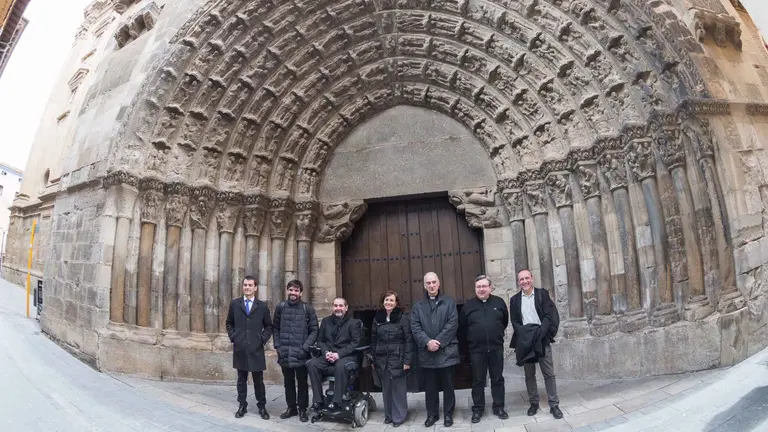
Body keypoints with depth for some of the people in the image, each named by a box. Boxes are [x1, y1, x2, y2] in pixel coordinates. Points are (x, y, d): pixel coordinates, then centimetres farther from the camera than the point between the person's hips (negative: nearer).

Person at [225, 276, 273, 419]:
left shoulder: (262, 306, 2)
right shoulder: (234, 304, 5)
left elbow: (269, 326, 9)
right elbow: (229, 323, 13)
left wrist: (263, 339, -4)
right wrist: (232, 337, 1)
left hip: (256, 349, -1)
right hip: (240, 348, 1)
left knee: (258, 380, 5)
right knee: (241, 379, 11)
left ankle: (262, 407, 17)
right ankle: (242, 406, 23)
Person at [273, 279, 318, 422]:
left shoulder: (308, 309, -2)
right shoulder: (280, 307, 5)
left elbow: (314, 330, -2)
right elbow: (275, 328, 11)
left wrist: (305, 347, -11)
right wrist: (277, 345, 0)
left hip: (301, 354, -2)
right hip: (284, 353, 2)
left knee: (302, 382, 7)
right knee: (288, 382, 14)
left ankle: (303, 409, 20)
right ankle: (291, 407, 28)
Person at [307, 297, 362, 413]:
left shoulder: (354, 323, 2)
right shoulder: (326, 321, 15)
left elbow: (355, 342, -7)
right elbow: (320, 340, 13)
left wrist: (339, 354, -18)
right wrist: (326, 352, -8)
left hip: (346, 357, -4)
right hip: (328, 357, 4)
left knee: (341, 365, -38)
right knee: (312, 364, -24)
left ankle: (337, 402, -29)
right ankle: (317, 400, -17)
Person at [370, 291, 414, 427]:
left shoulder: (403, 317, -6)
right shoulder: (377, 318, 6)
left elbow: (409, 340, -8)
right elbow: (373, 340, 11)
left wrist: (407, 360, -12)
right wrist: (373, 359, 9)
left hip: (397, 359, -4)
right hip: (382, 359, 4)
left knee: (398, 388, 3)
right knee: (386, 389, 12)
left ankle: (399, 416, 16)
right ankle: (388, 414, 26)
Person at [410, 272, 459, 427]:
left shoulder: (449, 302, 4)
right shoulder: (418, 306, 10)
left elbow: (452, 324, -6)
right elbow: (415, 327, 1)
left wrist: (438, 342, -14)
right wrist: (427, 342, -14)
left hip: (446, 351, -2)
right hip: (426, 353, 2)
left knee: (448, 385, 8)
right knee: (430, 386, 11)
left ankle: (448, 414, 22)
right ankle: (432, 414, 25)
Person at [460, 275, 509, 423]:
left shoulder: (499, 302, 1)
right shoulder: (468, 305, -2)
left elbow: (505, 321, 15)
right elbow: (462, 325, 8)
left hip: (496, 348, 1)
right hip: (476, 349, -1)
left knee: (497, 379, 10)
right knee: (478, 381, 7)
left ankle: (498, 407, 22)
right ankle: (477, 409, 17)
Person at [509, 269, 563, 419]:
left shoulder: (542, 294, 1)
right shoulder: (514, 299, 7)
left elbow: (549, 316, -7)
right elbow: (514, 321, 2)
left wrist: (539, 333, -19)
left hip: (542, 340, -2)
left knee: (549, 374, 2)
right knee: (529, 375, 9)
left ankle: (554, 405, 11)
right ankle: (534, 403, 20)